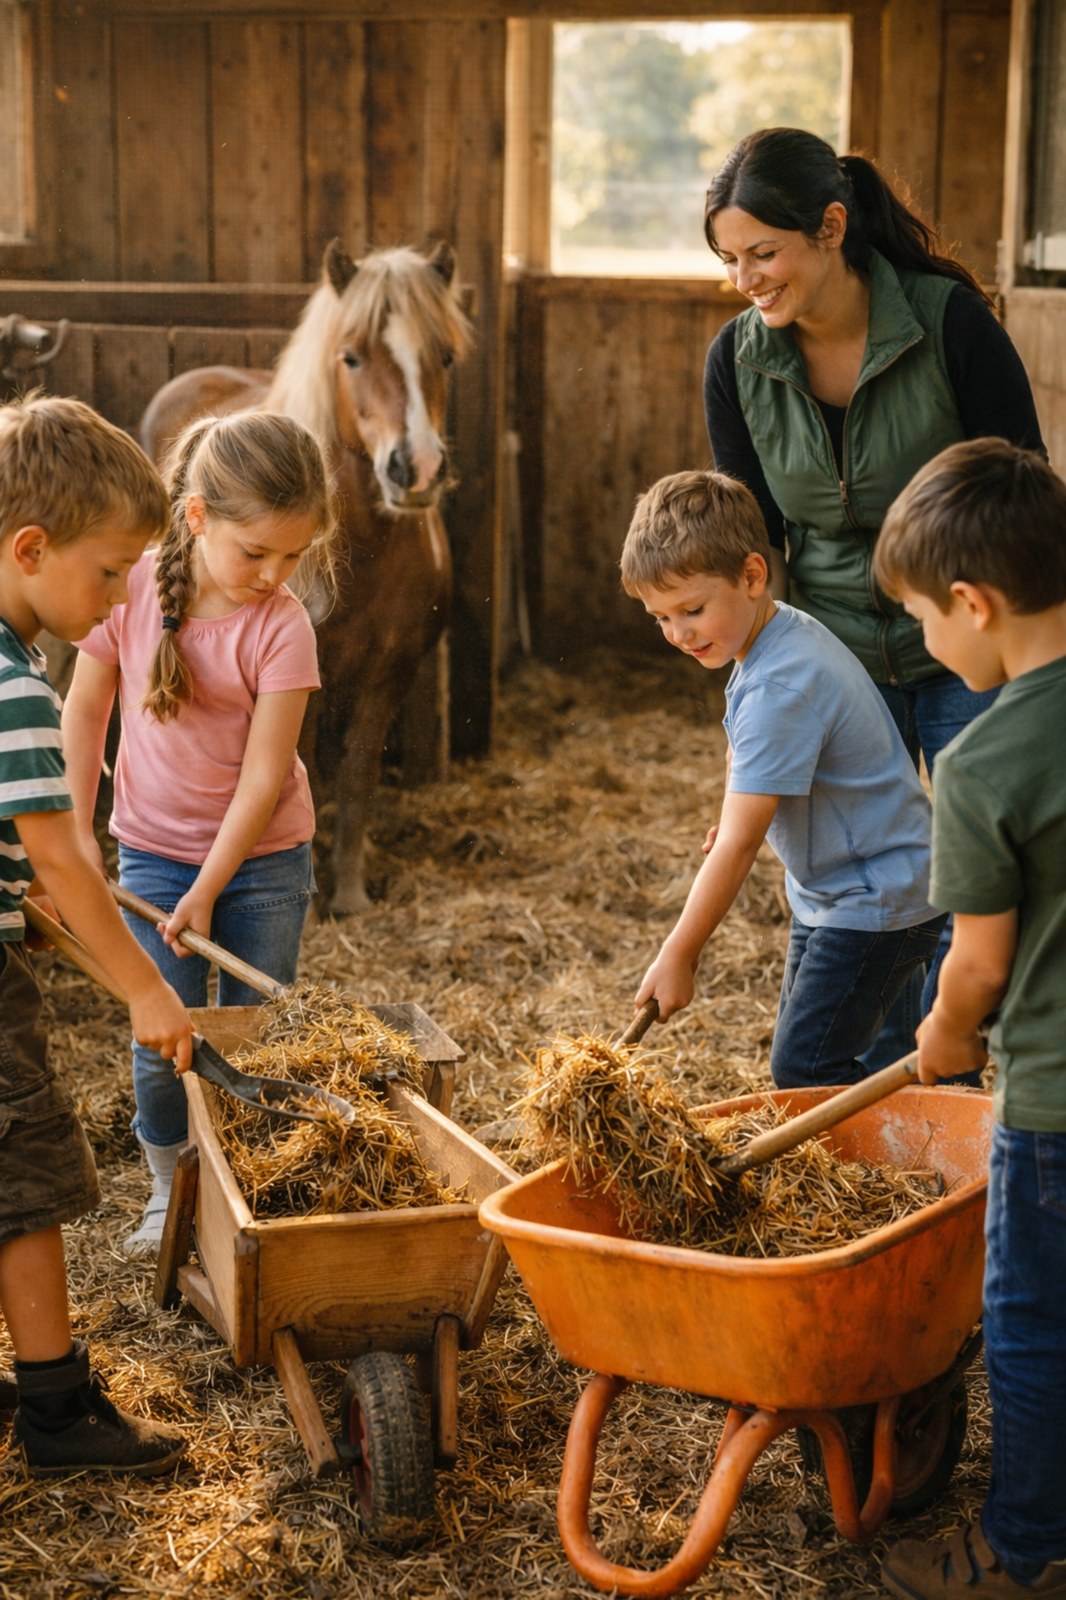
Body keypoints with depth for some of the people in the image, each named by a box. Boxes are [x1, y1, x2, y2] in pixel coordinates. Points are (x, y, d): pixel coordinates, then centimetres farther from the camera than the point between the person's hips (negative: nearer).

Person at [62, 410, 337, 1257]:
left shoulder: (281, 624, -18)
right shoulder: (131, 589, -13)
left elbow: (263, 776, -16)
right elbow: (86, 709, 1)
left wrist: (208, 889, -16)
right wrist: (77, 830, 1)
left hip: (262, 858, -1)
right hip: (153, 851, 1)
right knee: (160, 1039, 4)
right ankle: (168, 1194, 23)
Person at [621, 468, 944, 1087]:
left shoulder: (780, 687, -27)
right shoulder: (783, 631, 2)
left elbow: (739, 843, -26)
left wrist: (680, 953, -21)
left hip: (878, 905, -10)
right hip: (829, 894, 10)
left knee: (803, 1069, -13)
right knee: (804, 1054, 13)